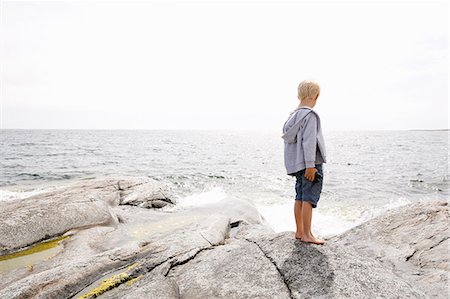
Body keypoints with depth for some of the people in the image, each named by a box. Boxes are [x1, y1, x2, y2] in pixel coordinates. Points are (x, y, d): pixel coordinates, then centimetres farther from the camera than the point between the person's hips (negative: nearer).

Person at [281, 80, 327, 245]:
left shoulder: (293, 115, 13)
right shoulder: (310, 115, -11)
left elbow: (288, 137, 13)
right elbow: (309, 141, -18)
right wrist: (310, 165, -19)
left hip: (296, 163, 8)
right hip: (310, 164, -8)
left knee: (300, 197, 12)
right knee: (309, 198, -4)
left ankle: (299, 231, 19)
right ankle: (307, 234, 2)